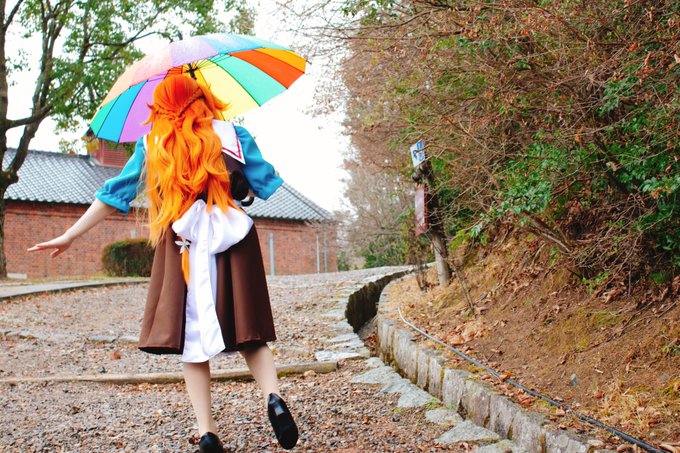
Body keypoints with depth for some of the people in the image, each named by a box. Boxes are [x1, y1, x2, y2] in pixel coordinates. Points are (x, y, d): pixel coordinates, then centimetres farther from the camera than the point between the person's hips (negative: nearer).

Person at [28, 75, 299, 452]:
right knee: (247, 332, 8)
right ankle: (273, 396, -15)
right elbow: (267, 183, 8)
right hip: (233, 239, 0)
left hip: (182, 247, 0)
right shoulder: (232, 134, 8)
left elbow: (114, 193, 9)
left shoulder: (152, 145, 10)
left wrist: (70, 235, 14)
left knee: (191, 337, 5)